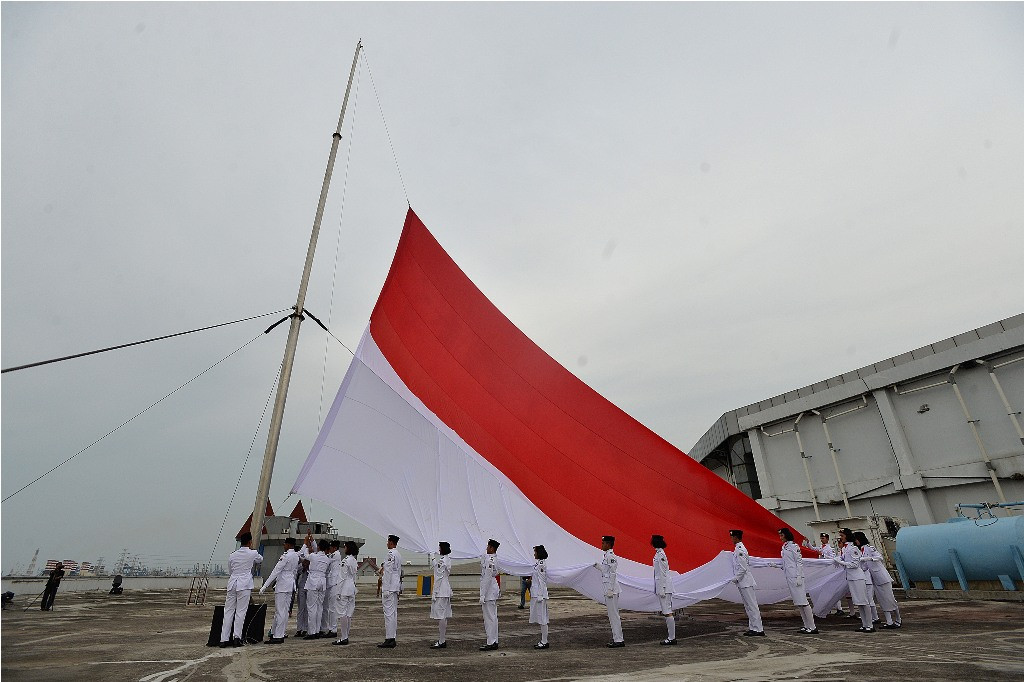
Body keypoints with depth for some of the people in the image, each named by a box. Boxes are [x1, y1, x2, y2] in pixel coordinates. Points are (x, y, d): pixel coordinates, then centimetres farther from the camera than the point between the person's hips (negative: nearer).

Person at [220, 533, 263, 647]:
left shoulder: (232, 555, 8)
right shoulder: (253, 553, -2)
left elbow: (230, 569, 19)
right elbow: (260, 559, 20)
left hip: (232, 583, 4)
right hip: (245, 584, -4)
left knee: (228, 611, 8)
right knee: (240, 612, 0)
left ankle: (223, 639, 9)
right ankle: (237, 637, -4)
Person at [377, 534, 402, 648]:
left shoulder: (391, 554, -16)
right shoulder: (398, 554, 14)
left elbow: (389, 572, -18)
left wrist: (386, 590, -16)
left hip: (389, 587, -10)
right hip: (395, 586, 10)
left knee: (389, 613, -6)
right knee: (393, 613, 13)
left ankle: (389, 639, -2)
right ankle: (393, 638, 19)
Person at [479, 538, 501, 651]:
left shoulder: (490, 560, -20)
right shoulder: (494, 559, 9)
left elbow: (487, 579, -22)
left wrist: (482, 596, -20)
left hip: (489, 592, -10)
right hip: (494, 591, 10)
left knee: (490, 618, -3)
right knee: (492, 617, 15)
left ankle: (491, 643, 3)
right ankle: (494, 641, 22)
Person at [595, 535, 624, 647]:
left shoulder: (611, 556, -16)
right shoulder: (606, 556, 14)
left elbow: (612, 573, -19)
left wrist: (610, 590, -20)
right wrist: (597, 566, 17)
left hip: (611, 589, -10)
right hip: (608, 589, 10)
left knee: (614, 615, -4)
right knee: (612, 615, 15)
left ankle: (618, 640, 2)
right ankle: (616, 639, 23)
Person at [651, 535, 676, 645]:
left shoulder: (660, 555, -16)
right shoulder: (658, 554, 12)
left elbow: (663, 573, -18)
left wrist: (661, 590, -17)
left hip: (663, 587, -10)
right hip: (661, 587, 10)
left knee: (667, 612, -5)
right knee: (667, 612, 13)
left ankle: (672, 638, 0)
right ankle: (671, 637, 18)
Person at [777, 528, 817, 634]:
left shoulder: (793, 546, -9)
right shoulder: (784, 547, 15)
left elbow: (799, 562, -13)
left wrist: (799, 577, -17)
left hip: (795, 576, -9)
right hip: (789, 576, 9)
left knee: (802, 601, -6)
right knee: (797, 602, 10)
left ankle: (813, 627, -1)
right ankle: (807, 625, 16)